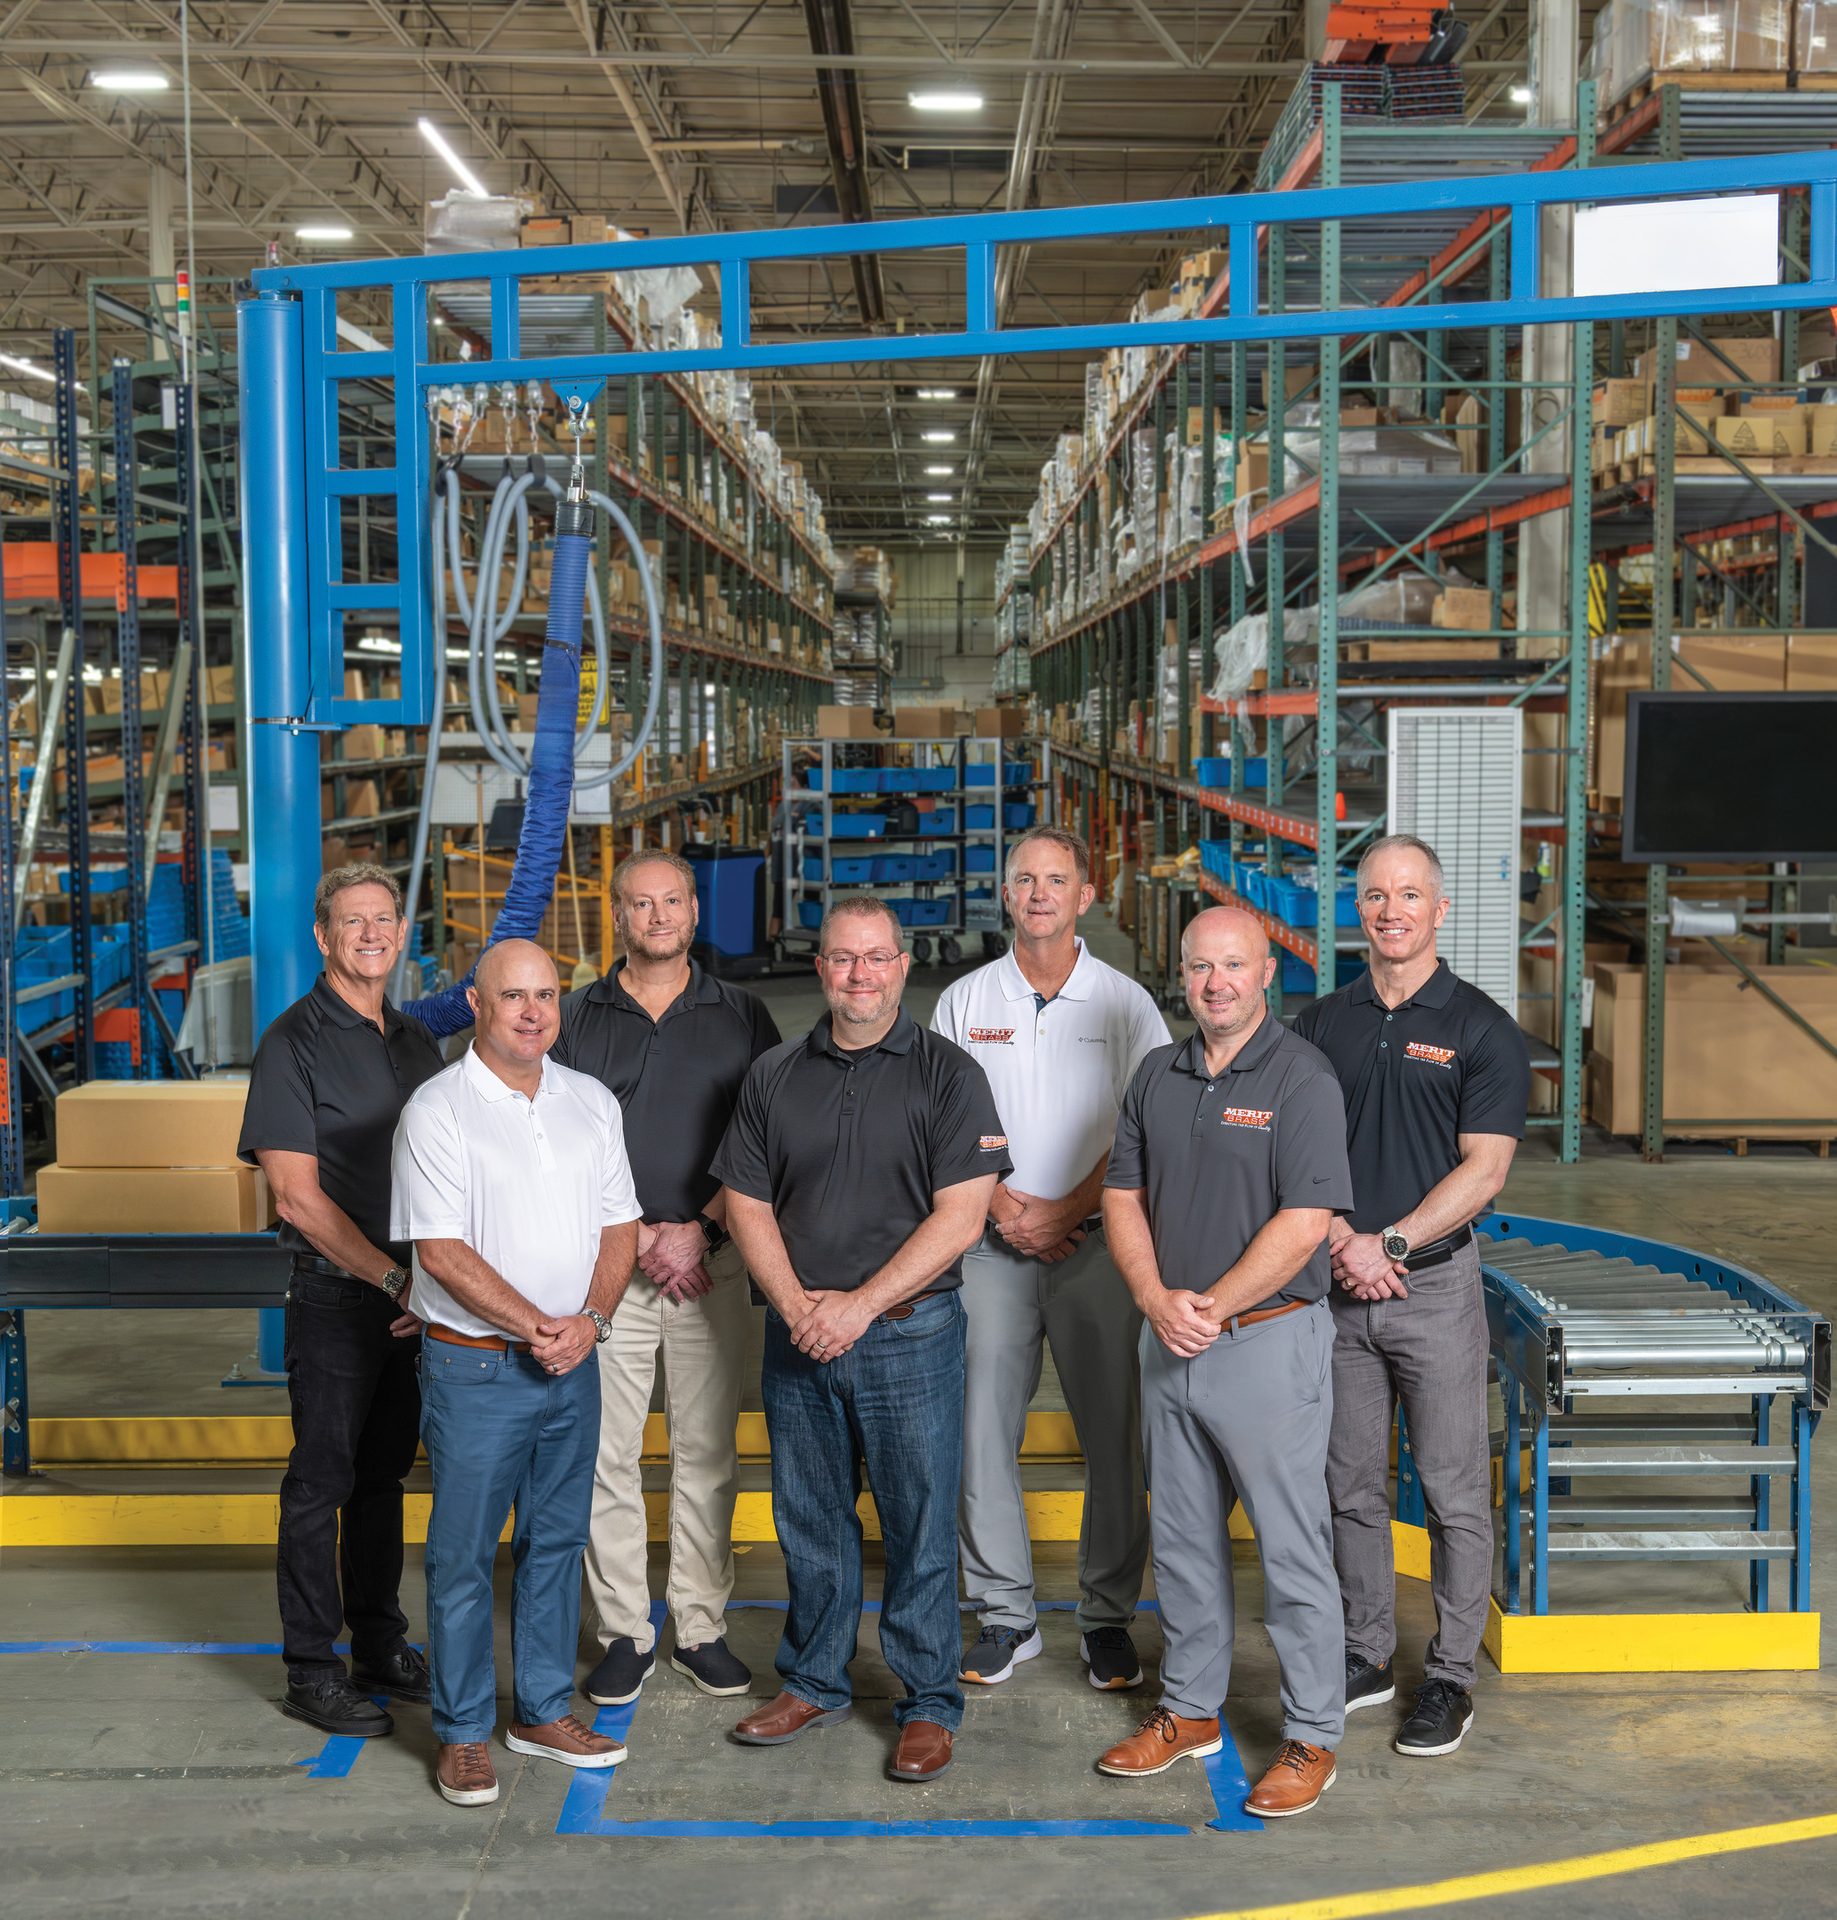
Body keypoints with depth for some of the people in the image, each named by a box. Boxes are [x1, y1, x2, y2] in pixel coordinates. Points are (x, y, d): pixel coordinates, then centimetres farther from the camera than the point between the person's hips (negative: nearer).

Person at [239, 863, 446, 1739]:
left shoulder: (416, 1043, 12)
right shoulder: (294, 1043, -8)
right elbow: (299, 1198, -13)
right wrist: (395, 1278, -13)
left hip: (411, 1298, 6)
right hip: (335, 1297, -6)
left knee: (383, 1475, 14)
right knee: (322, 1483, 1)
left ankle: (380, 1644, 24)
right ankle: (312, 1670, 11)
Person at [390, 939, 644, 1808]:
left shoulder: (591, 1102, 8)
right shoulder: (438, 1109, -9)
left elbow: (619, 1226, 9)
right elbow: (440, 1249, -14)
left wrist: (589, 1319, -8)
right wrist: (532, 1326, -17)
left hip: (574, 1366, 5)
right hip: (475, 1367, -5)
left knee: (558, 1540, 13)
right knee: (463, 1553, 2)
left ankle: (545, 1710, 27)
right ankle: (463, 1733, 14)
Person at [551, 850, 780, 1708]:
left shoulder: (740, 1017, 7)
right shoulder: (576, 1019, 6)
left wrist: (698, 1230, -9)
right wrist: (635, 1236, -8)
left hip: (712, 1265, 0)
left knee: (707, 1453, 5)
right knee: (606, 1456, 1)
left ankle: (702, 1629, 15)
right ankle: (623, 1632, 11)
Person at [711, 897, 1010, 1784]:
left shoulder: (948, 1075, -3)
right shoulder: (774, 1077, 8)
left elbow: (960, 1215, -10)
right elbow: (747, 1203, 7)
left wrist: (860, 1304, -14)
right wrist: (795, 1304, -8)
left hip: (910, 1334, -3)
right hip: (797, 1337, 4)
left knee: (920, 1522, 2)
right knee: (808, 1519, 13)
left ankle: (929, 1703, 15)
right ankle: (814, 1682, 29)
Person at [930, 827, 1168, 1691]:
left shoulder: (1124, 1002, 4)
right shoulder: (963, 1002, 9)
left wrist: (1063, 1211, -10)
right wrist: (1002, 1205, -7)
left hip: (1095, 1242, -1)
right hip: (991, 1243, 1)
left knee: (1114, 1433, 0)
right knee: (981, 1429, 0)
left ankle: (1108, 1617, 12)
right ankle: (1005, 1614, 12)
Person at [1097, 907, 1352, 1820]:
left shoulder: (1302, 1079, -11)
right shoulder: (1157, 1075, 8)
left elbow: (1303, 1224, -17)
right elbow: (1124, 1197, 8)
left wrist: (1210, 1308, -15)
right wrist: (1156, 1301, -7)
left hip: (1269, 1341, -6)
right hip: (1169, 1342, 6)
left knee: (1291, 1547, 1)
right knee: (1182, 1539, 16)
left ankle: (1311, 1737, 14)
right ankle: (1189, 1709, 30)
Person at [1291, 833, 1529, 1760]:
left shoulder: (1482, 1029, -3)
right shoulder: (1320, 1023, 8)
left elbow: (1484, 1167, -10)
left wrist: (1386, 1244, -16)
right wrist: (1337, 1237, -10)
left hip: (1435, 1283, -3)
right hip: (1336, 1287, 4)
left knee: (1454, 1492, 2)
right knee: (1351, 1484, 11)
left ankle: (1450, 1675, 13)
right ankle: (1367, 1654, 24)